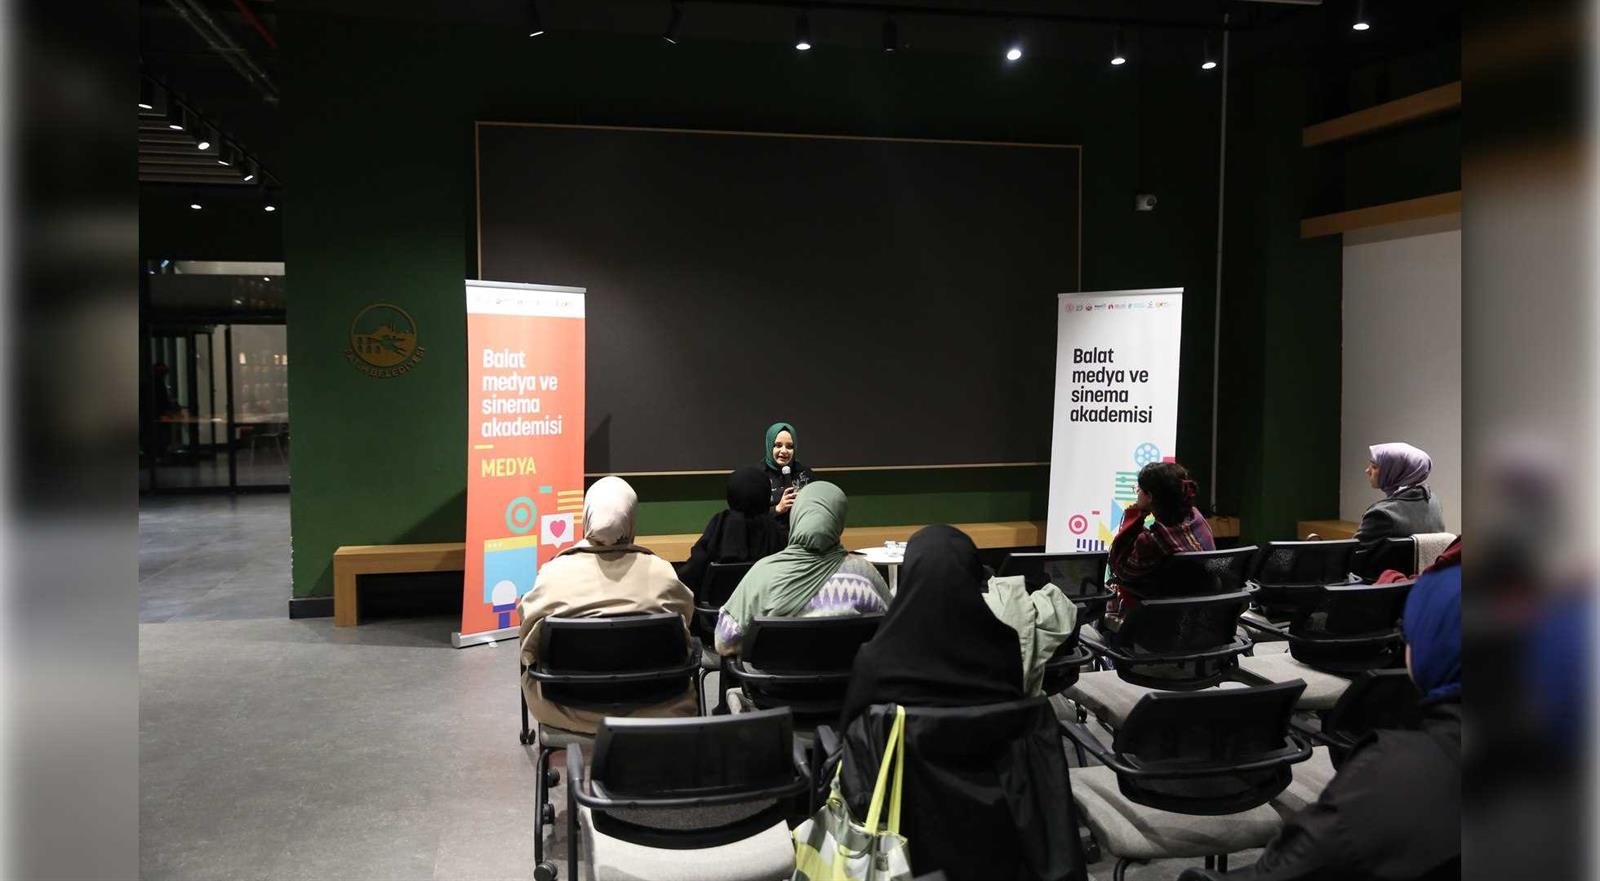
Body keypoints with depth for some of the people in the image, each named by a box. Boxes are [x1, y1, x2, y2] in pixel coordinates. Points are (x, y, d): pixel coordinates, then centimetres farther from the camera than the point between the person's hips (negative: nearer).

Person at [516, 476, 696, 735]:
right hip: (651, 711, 0)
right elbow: (682, 643, 5)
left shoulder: (554, 572, -11)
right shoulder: (661, 573, -10)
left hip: (570, 711, 1)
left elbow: (529, 649, 1)